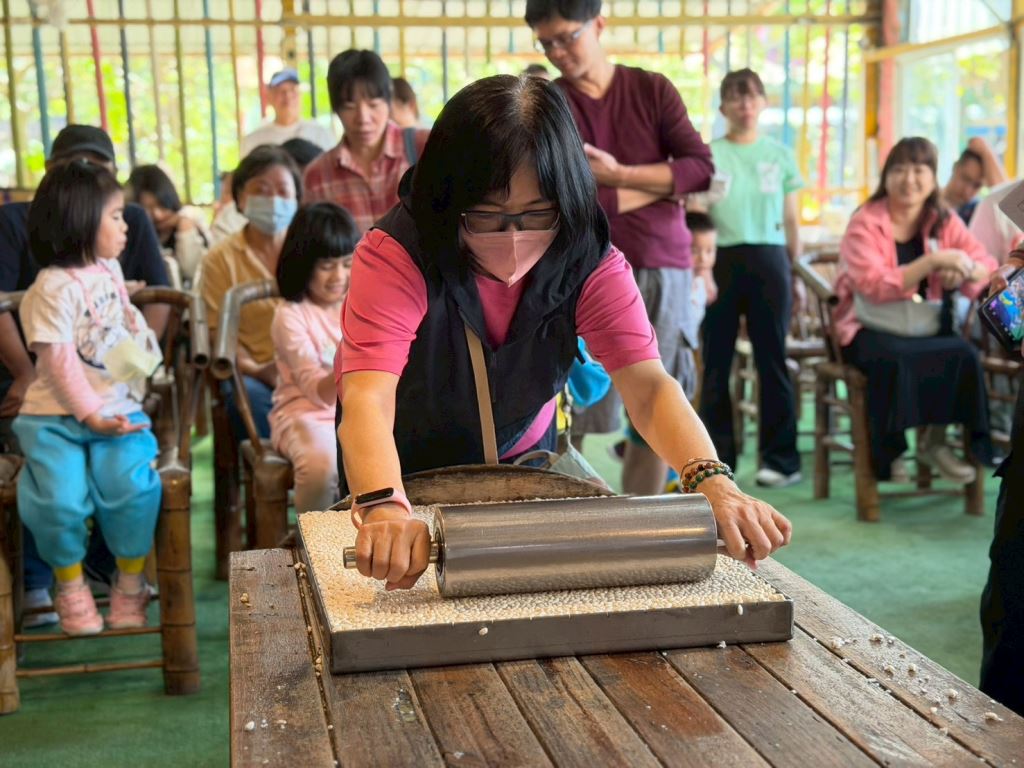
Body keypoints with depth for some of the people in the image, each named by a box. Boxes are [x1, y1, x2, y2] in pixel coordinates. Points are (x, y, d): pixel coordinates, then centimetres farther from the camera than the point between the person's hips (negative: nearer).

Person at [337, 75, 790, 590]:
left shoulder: (590, 263, -21)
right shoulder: (396, 254, -32)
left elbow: (648, 386, -32)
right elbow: (367, 399, -45)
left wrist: (713, 483, -50)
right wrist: (384, 510, -64)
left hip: (524, 459, 2)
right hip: (405, 469, -1)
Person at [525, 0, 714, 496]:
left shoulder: (653, 90, 8)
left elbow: (702, 169, -2)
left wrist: (617, 175, -9)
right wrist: (660, 187, -6)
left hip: (663, 269, 3)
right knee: (575, 418, -5)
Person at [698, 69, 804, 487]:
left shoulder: (780, 155, 10)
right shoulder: (708, 154, 5)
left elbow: (791, 221, 12)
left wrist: (797, 273, 9)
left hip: (769, 259, 0)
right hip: (721, 260, 0)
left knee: (772, 360, 1)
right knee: (715, 362, 3)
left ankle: (780, 458, 7)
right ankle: (717, 457, 11)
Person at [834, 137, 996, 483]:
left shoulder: (944, 221, 7)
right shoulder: (865, 223, -8)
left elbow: (988, 266, 2)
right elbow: (874, 286, -22)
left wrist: (963, 271, -21)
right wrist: (933, 262, -27)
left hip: (926, 326, 4)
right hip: (870, 328, -4)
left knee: (964, 353, -26)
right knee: (894, 358, -36)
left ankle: (935, 441, -6)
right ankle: (887, 451, -14)